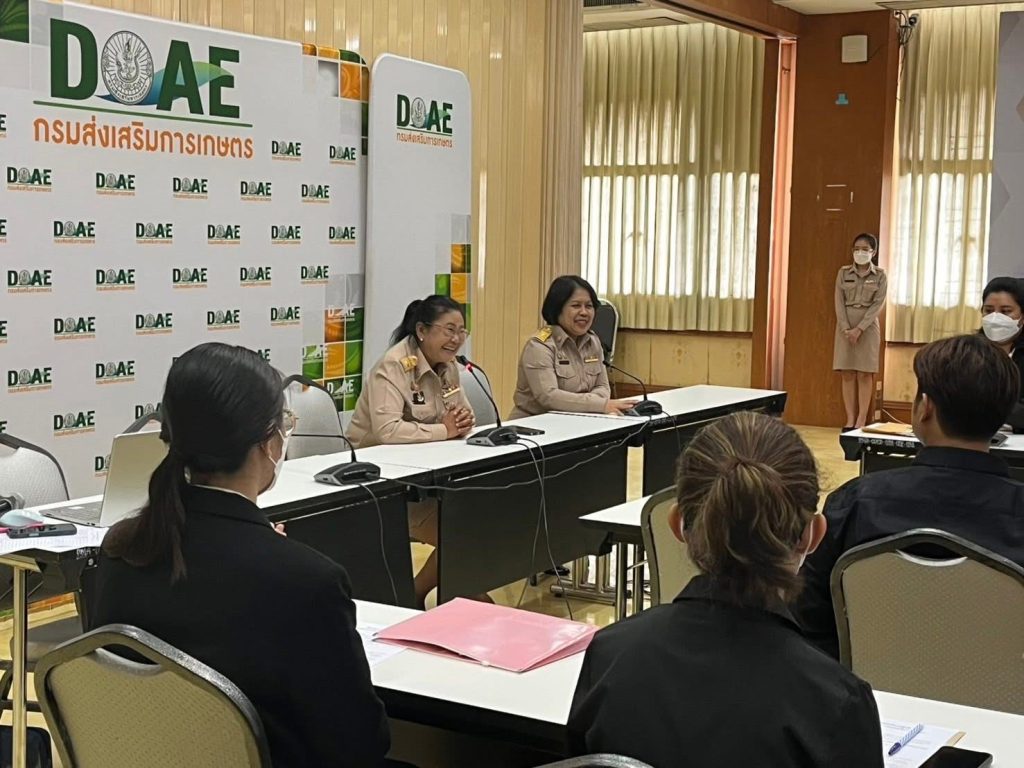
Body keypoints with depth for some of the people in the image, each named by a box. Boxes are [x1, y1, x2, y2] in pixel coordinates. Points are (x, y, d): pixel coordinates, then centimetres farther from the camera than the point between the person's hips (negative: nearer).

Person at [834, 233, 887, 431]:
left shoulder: (880, 276, -1)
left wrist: (859, 329, -17)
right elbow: (839, 302, -1)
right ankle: (850, 419, 4)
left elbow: (877, 305, -7)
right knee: (847, 374, 1)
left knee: (864, 375, -2)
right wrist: (846, 328, -13)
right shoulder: (844, 272, 5)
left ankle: (862, 420, -1)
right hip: (845, 327, 2)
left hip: (867, 327, -2)